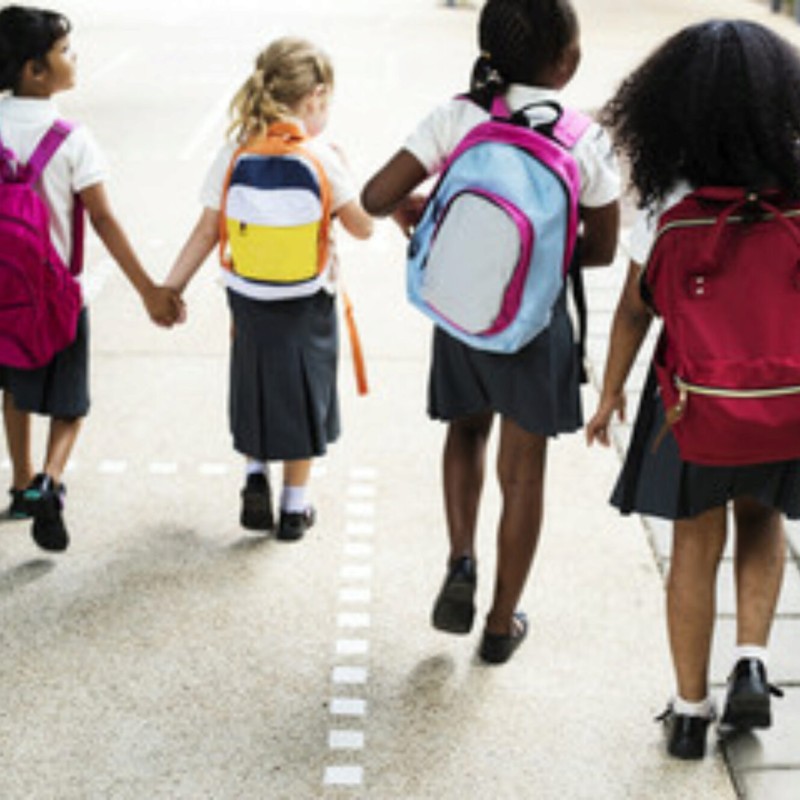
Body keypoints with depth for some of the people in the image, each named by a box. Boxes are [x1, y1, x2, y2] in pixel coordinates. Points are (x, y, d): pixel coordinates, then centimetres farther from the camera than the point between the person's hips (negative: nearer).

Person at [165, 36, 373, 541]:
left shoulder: (235, 154, -6)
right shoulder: (322, 159, -15)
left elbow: (208, 230, -5)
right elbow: (362, 227, -6)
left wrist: (169, 288, 2)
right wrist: (344, 170, 6)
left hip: (248, 297, 3)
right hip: (306, 302, -3)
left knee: (254, 388, 24)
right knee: (302, 396, 12)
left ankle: (255, 477, 14)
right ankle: (295, 506, 21)